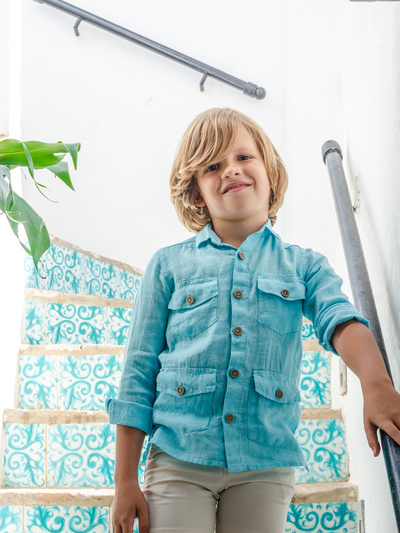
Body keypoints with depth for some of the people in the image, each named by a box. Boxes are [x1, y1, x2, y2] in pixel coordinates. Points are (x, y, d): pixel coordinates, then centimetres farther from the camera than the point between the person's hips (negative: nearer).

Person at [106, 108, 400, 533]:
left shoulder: (304, 266, 9)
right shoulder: (168, 266, 6)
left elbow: (340, 321, -11)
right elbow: (139, 372, 5)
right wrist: (125, 482, 1)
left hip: (266, 463, 1)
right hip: (178, 458, 0)